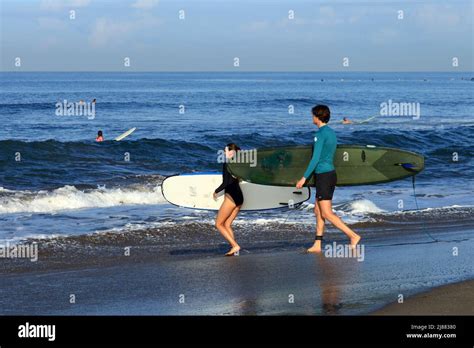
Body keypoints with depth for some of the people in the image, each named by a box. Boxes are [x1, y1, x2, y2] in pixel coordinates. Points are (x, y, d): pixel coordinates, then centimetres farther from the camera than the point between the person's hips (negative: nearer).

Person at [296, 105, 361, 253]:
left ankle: (353, 236, -13)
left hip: (323, 176, -10)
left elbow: (315, 158, -20)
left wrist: (304, 178, -16)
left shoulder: (320, 134, -16)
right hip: (330, 173, 10)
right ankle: (317, 245, 11)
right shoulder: (331, 133, 14)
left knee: (327, 214, -8)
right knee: (318, 210, 12)